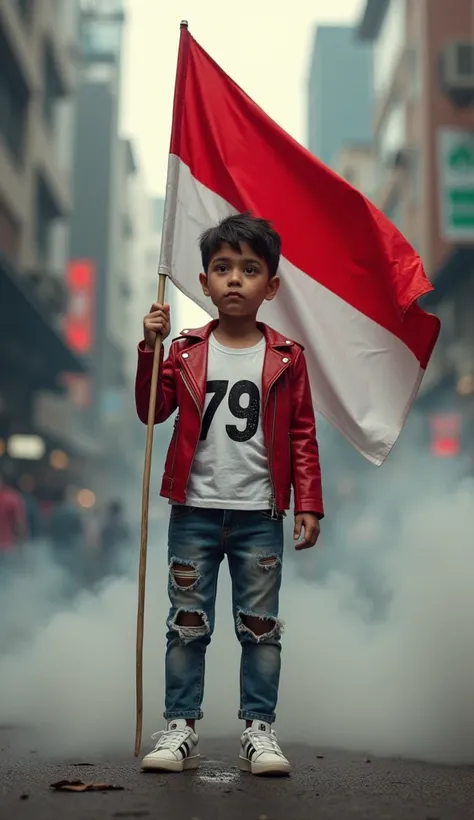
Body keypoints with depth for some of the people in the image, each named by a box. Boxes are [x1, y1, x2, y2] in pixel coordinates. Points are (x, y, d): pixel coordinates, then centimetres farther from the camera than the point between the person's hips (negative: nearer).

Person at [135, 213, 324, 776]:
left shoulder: (286, 358, 3)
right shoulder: (186, 352, 5)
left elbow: (302, 436, 3)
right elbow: (152, 411, 0)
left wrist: (308, 505, -2)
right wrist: (151, 349, -10)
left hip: (259, 517, 0)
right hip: (194, 511, 1)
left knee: (261, 626, 6)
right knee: (187, 624, 7)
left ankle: (258, 730, 17)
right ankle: (180, 728, 17)